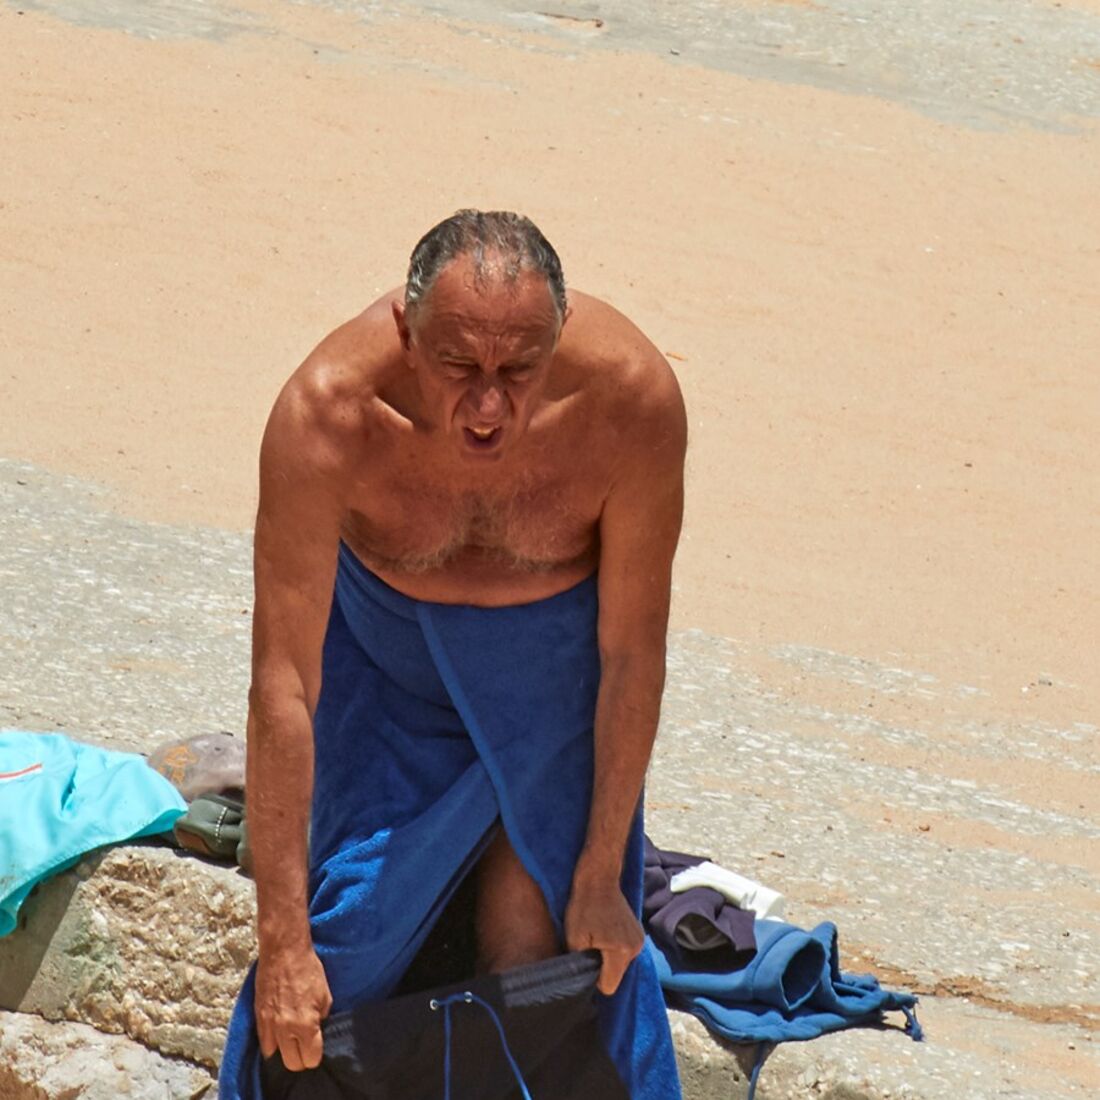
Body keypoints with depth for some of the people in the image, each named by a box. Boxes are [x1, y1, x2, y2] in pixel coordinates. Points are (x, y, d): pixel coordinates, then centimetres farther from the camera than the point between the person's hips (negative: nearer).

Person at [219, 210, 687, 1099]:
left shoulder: (633, 399, -33)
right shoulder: (327, 415, -35)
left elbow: (632, 652, -20)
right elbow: (283, 683, -31)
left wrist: (600, 878, -13)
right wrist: (283, 940, -31)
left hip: (555, 650, 0)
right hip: (382, 641, 0)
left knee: (539, 952, -5)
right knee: (337, 941, -3)